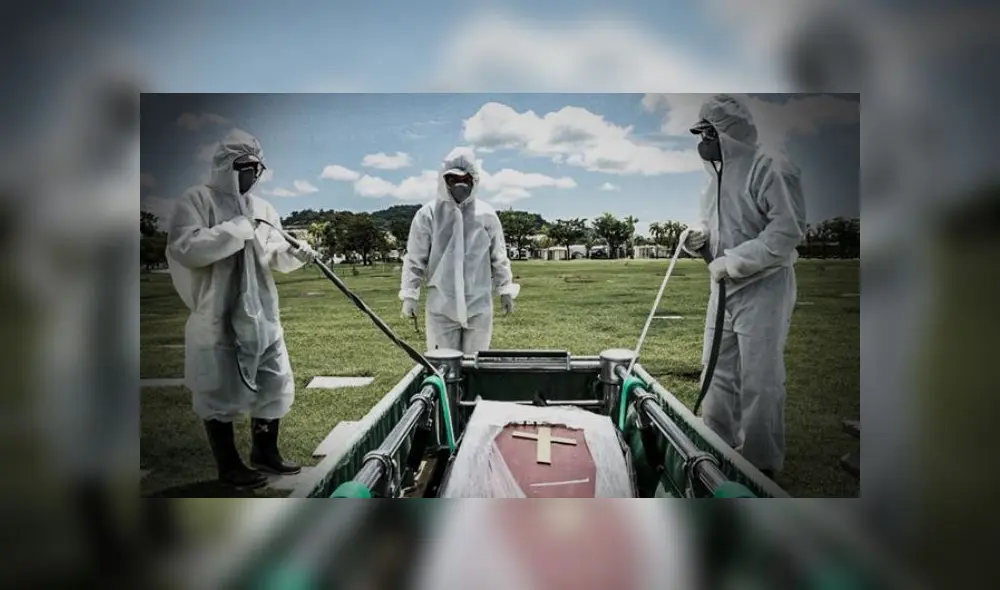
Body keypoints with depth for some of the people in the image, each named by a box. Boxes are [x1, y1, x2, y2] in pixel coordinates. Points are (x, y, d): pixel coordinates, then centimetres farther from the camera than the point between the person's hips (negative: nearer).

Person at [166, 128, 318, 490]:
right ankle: (229, 465, 21)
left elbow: (275, 257, 12)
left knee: (274, 383, 14)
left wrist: (294, 254, -10)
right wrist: (239, 228, -20)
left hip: (260, 314, 7)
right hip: (216, 316, -6)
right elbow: (185, 249, -20)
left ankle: (265, 451, 33)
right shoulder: (198, 199, -6)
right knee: (219, 391, 4)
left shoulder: (263, 208, 11)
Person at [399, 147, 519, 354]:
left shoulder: (487, 215, 3)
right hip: (441, 306, -1)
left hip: (479, 305, 1)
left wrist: (506, 290, 10)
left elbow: (499, 257, 11)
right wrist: (409, 294, 0)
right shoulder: (428, 214, -1)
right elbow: (415, 259, 3)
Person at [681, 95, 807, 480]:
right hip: (724, 289, 8)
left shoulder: (771, 169, -14)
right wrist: (700, 235, -1)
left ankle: (761, 463, 15)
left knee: (759, 382, 0)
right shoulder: (717, 175, 12)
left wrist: (730, 262, -20)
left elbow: (788, 231, -20)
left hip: (763, 290, -8)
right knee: (718, 373, 15)